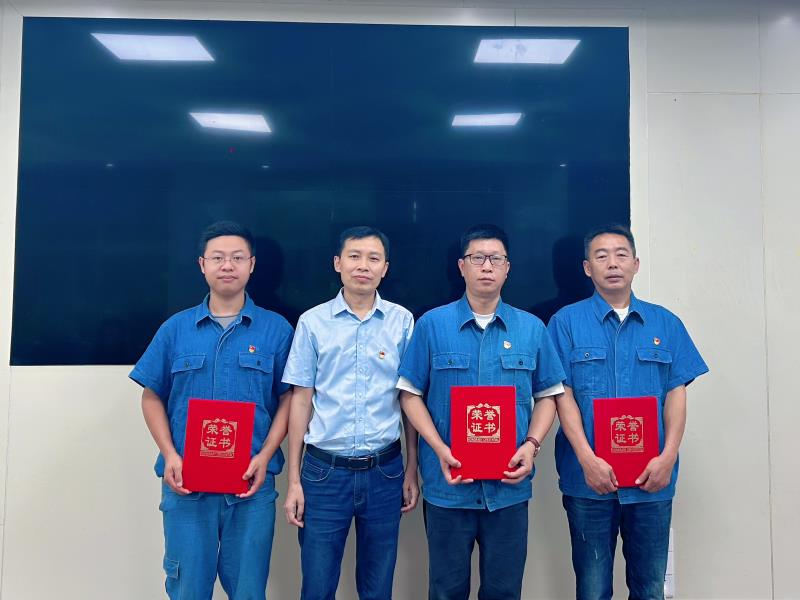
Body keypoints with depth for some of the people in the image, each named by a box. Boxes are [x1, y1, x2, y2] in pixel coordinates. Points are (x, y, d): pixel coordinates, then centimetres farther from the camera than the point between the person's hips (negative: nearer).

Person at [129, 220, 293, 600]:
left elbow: (288, 398, 1)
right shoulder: (176, 328, 5)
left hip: (252, 482, 0)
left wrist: (265, 457, -10)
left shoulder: (276, 329, 1)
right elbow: (152, 397, 8)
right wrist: (170, 456, -5)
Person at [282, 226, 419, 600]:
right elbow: (301, 401, 1)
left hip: (384, 471, 1)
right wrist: (294, 480, 1)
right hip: (324, 470, 0)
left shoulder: (402, 322, 0)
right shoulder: (312, 322, -2)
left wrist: (412, 471, 4)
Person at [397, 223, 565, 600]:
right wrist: (440, 449, -13)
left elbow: (547, 395, 8)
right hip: (448, 482, -1)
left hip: (509, 486, 2)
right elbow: (410, 394, -1)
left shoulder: (532, 328, 3)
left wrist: (532, 444, -8)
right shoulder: (432, 324, -2)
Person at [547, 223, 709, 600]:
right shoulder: (566, 322, -1)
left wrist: (668, 457, -9)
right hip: (589, 478, -2)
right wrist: (587, 460, -14)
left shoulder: (666, 323, 7)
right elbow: (564, 394, -6)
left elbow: (676, 393, 4)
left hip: (653, 479, 2)